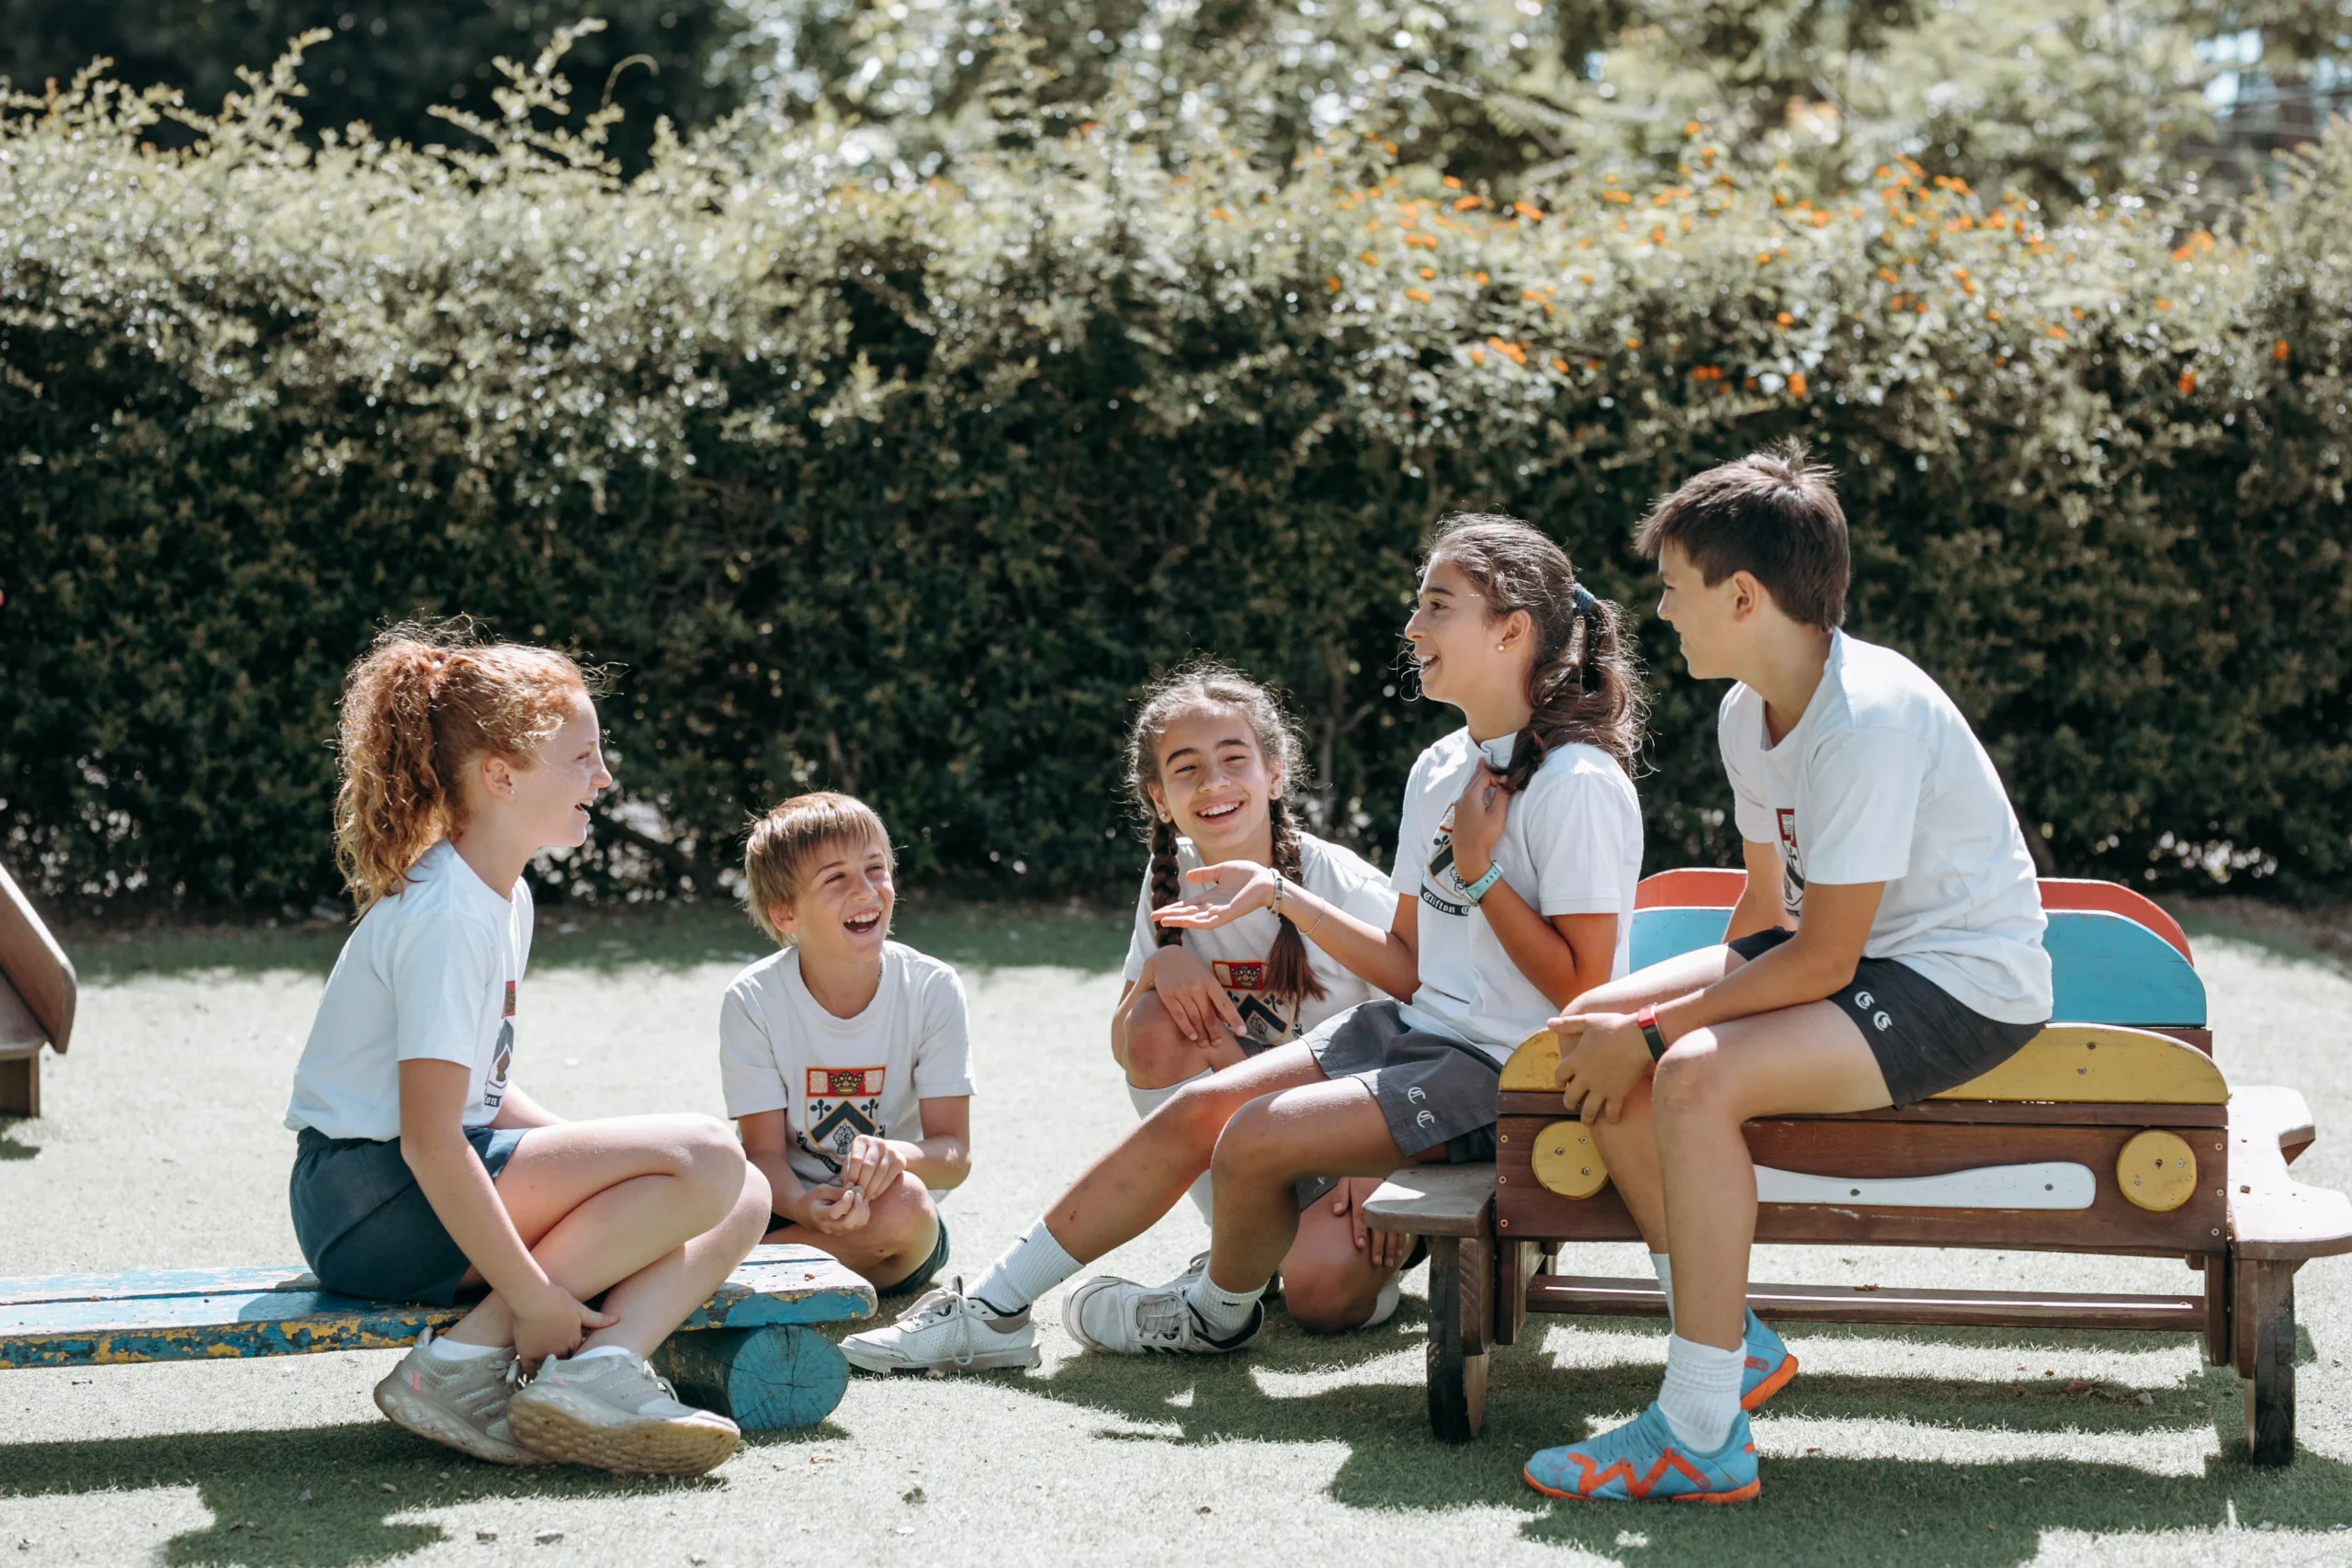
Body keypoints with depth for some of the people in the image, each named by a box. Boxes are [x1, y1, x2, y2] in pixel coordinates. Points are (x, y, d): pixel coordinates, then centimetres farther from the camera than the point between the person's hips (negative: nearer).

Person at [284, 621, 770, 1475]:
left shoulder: (506, 894, 14)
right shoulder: (448, 917, -18)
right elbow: (429, 1139, -24)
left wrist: (588, 1153, 6)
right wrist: (531, 1297, -23)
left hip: (441, 1183, 10)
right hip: (372, 1202, -10)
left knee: (741, 1201, 0)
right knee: (703, 1156, -20)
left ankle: (598, 1367, -22)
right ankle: (461, 1363, -20)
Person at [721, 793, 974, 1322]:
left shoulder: (931, 989, -8)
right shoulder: (754, 1001, -8)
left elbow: (955, 1154, -10)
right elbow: (764, 1151, -9)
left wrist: (896, 1154, -35)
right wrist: (805, 1207, -34)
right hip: (792, 1208, -1)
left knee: (903, 1203, -36)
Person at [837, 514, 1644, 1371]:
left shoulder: (1580, 785, -17)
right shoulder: (1439, 769, 11)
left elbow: (1583, 990, -20)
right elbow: (1409, 964, 13)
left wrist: (1480, 872, -19)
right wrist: (1280, 894, 10)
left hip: (1503, 1073, -9)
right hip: (1419, 1028, 9)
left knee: (1257, 1138, -20)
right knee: (1200, 1107, -1)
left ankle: (1220, 1312, 13)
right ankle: (991, 1311, 9)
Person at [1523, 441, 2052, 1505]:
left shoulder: (1869, 718, -25)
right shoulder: (1751, 711, 4)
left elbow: (1820, 959, -24)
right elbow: (1768, 909, 12)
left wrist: (1655, 1032, -19)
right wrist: (1640, 1020, 1)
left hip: (1964, 986, -10)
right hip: (1846, 951, 10)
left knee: (1696, 1076, -31)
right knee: (1588, 1031, -2)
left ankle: (1702, 1434, -24)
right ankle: (1733, 1345, 4)